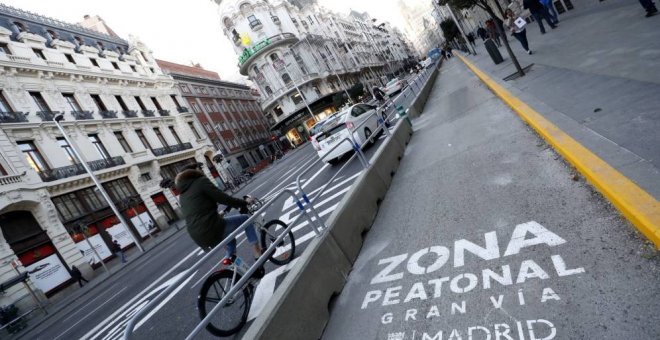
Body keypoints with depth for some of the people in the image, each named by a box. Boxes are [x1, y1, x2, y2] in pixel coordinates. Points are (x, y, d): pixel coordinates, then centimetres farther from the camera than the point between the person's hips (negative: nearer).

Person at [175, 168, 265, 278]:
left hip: (199, 238, 8)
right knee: (245, 219, 12)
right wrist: (244, 202, 5)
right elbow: (223, 198, -7)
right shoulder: (200, 181, 1)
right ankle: (258, 255, 4)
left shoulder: (182, 196, 23)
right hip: (213, 229, -8)